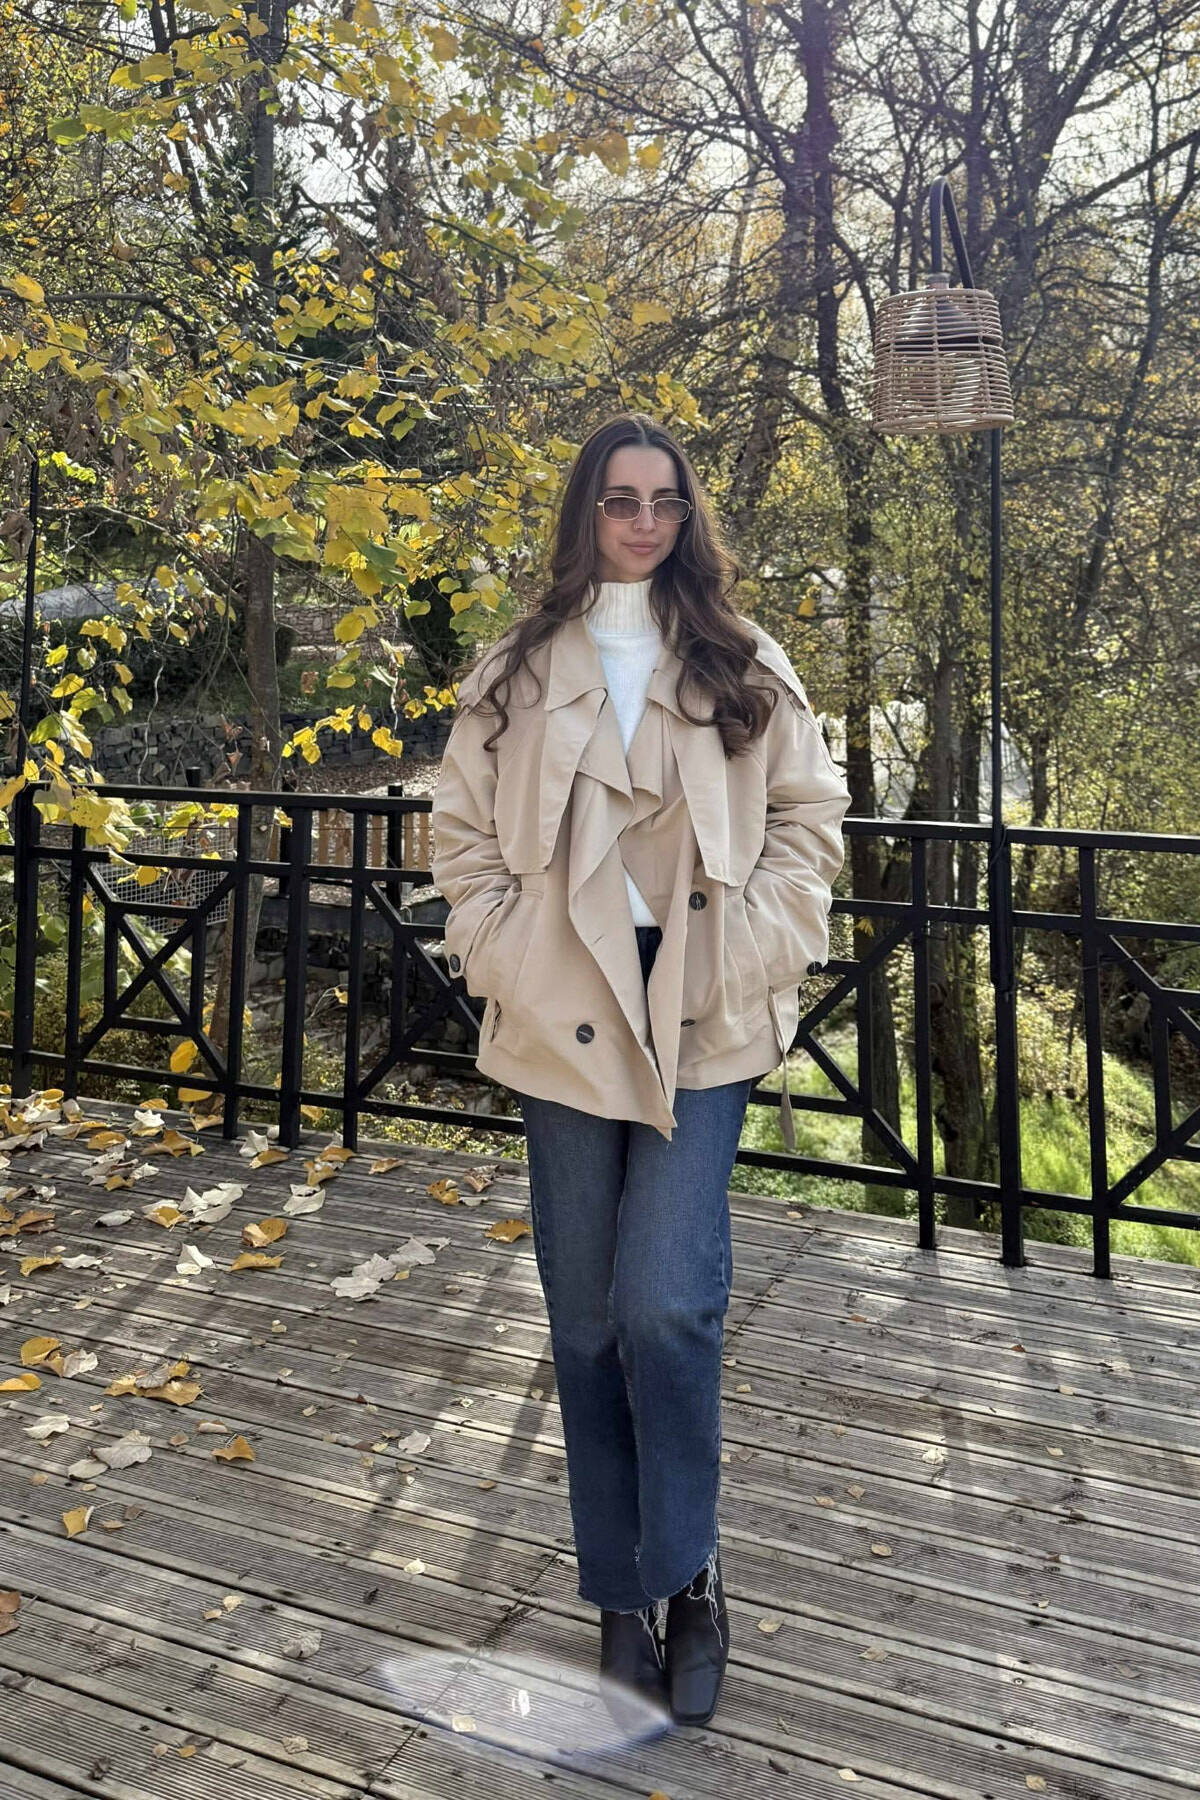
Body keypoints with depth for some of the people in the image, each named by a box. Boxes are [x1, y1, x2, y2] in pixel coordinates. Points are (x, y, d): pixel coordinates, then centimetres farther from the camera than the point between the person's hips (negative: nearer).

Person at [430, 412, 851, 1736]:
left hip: (703, 1024, -1)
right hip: (565, 1023, 2)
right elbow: (462, 834, 10)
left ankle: (682, 1575, 16)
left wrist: (756, 948, -3)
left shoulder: (744, 667, 6)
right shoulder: (514, 673, 7)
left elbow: (811, 815, 8)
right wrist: (501, 957, -1)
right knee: (586, 1317, 8)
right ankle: (625, 1594, 26)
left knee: (668, 1306, -10)